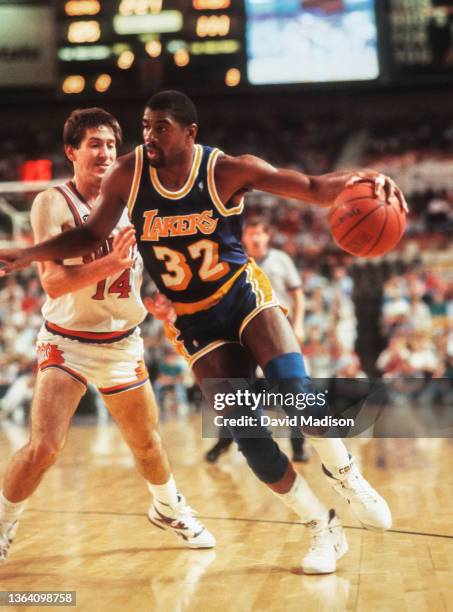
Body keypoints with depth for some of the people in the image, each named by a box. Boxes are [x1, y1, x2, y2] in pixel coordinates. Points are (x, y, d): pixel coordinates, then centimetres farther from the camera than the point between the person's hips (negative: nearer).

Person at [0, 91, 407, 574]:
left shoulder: (227, 171, -16)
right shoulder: (128, 175, -11)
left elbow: (313, 189, -19)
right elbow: (93, 234, 2)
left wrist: (356, 180, -40)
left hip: (243, 294, -1)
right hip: (196, 321, 2)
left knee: (294, 387, -26)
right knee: (247, 437, -7)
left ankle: (346, 476, 5)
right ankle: (323, 530, 11)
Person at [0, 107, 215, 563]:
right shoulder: (53, 203, -12)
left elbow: (146, 268, 14)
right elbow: (53, 282, -22)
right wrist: (110, 263, -35)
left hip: (122, 343, 4)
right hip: (67, 341, -4)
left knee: (147, 443, 15)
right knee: (44, 446, -18)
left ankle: (169, 509, 43)